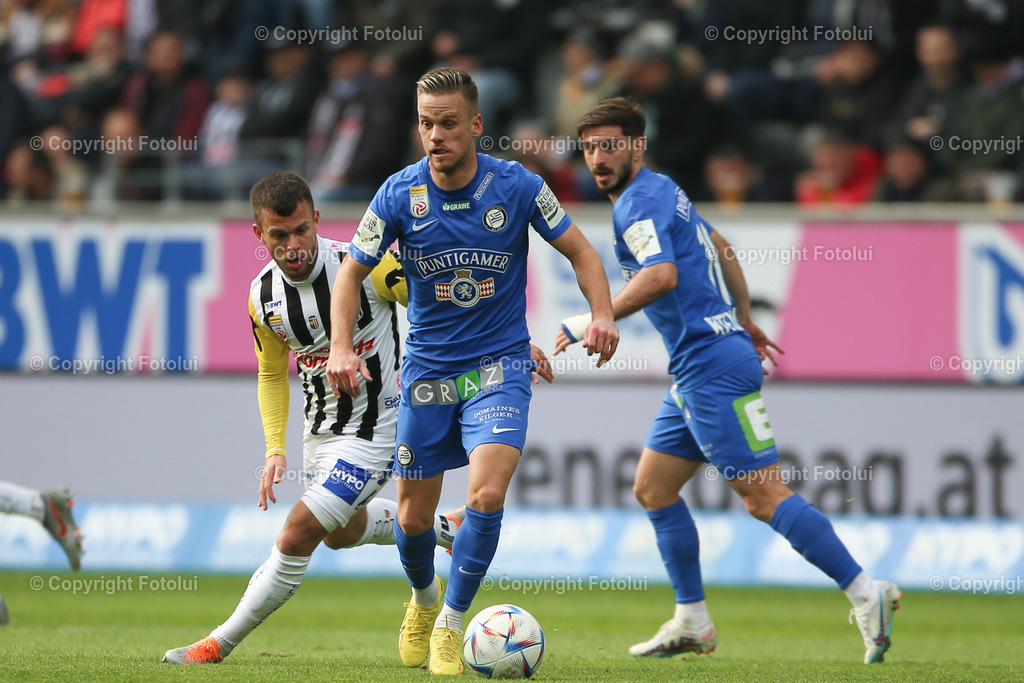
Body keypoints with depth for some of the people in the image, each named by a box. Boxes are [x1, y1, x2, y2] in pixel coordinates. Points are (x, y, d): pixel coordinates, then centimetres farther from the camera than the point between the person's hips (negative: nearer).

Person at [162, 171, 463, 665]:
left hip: (373, 430, -7)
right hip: (320, 429, 7)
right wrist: (275, 449, -3)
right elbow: (272, 374, 8)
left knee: (298, 535, -14)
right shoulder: (263, 296, -9)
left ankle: (219, 644, -3)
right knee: (342, 532, 27)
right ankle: (443, 528, 51)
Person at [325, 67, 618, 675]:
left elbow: (580, 251, -1)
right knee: (415, 517, 8)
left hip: (499, 365, -2)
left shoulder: (517, 187, -11)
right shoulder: (400, 194, -9)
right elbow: (352, 272, 1)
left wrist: (603, 315, -18)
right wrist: (342, 346, -15)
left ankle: (451, 624, -7)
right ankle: (424, 599, 41)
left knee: (487, 494, -23)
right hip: (428, 368, 2)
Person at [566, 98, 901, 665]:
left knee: (763, 495, -12)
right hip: (695, 369, 11)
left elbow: (661, 276, -28)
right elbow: (722, 251, 30)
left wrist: (591, 323, -26)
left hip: (714, 367, -11)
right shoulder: (662, 191, 19)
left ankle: (866, 593, -12)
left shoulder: (638, 201, -12)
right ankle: (692, 623, 15)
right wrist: (744, 322, 38)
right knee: (652, 487, 12)